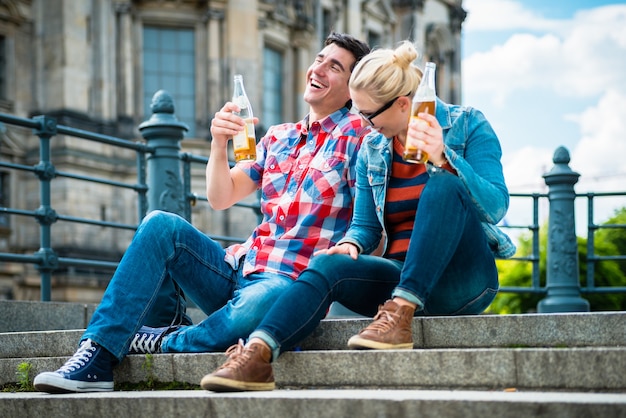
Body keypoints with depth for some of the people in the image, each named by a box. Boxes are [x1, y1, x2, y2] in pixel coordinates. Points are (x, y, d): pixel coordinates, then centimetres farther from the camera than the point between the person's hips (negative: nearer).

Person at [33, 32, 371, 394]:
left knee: (264, 299, -42)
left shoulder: (355, 133, 0)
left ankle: (162, 344, -18)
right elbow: (221, 198, 13)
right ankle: (97, 358, -21)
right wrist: (219, 144, -4)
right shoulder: (278, 137, 19)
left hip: (290, 285, -7)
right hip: (238, 269, 7)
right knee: (162, 225, -14)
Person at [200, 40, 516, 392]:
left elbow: (496, 207, -13)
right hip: (402, 277, 4)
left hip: (464, 280, -4)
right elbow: (365, 226, 13)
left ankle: (401, 312, -36)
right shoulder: (372, 150, 11)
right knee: (329, 264, -25)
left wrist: (444, 159, -28)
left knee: (445, 184, -30)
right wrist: (351, 244, -12)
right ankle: (257, 355, -42)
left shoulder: (468, 125, -2)